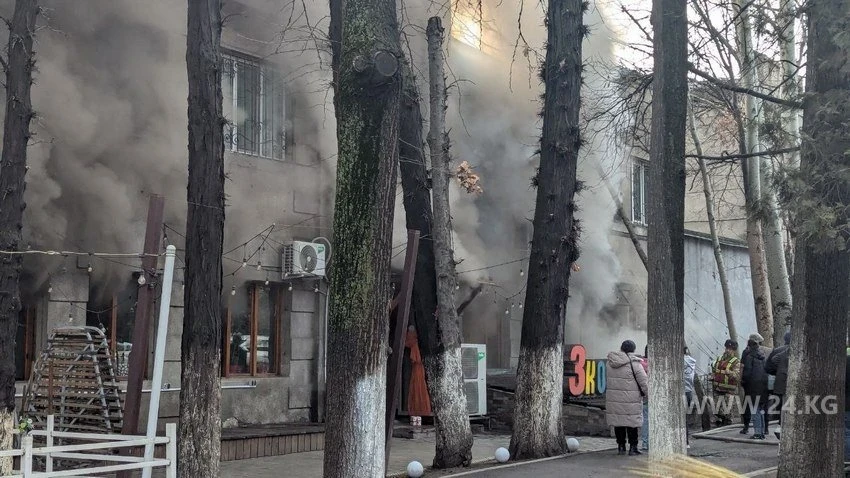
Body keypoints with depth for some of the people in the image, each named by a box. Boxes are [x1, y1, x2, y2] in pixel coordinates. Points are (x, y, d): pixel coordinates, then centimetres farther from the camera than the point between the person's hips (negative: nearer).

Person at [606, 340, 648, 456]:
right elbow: (644, 382, -9)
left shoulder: (610, 362, 6)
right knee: (632, 423, 4)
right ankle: (633, 447, 6)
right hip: (630, 399, -4)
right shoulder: (634, 363, -10)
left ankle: (621, 446, 15)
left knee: (618, 422, 11)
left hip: (613, 398, 5)